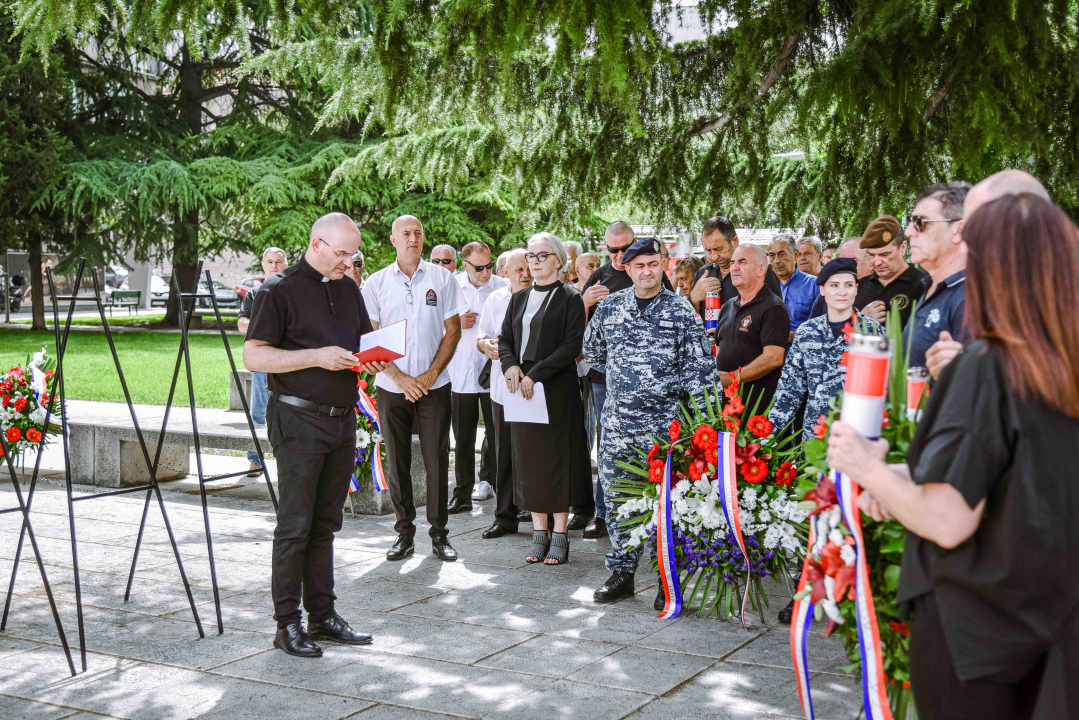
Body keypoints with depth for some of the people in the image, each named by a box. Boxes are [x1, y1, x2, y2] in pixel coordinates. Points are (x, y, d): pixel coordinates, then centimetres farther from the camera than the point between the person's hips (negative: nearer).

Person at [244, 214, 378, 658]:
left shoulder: (349, 289, 15)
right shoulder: (279, 290, -6)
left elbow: (363, 338, 26)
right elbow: (253, 356, -12)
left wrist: (371, 358, 2)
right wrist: (316, 356, -20)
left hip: (342, 418, 7)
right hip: (299, 420, -6)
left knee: (326, 522, 11)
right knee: (295, 524, -3)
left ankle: (322, 615, 17)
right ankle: (287, 624, 4)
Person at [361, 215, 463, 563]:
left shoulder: (442, 278, 3)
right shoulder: (376, 283, 3)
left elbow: (453, 330, 3)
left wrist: (431, 374, -8)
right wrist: (399, 377, -10)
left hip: (434, 385, 0)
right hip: (391, 387, 1)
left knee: (437, 461, 0)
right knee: (397, 463, 5)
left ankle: (439, 534, 9)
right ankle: (405, 533, 15)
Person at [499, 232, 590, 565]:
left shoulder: (570, 298, -2)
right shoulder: (519, 298, 15)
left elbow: (572, 345, -11)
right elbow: (505, 339, 13)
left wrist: (535, 374, -17)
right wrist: (511, 365, -9)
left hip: (557, 389, -5)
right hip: (522, 388, 5)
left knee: (557, 458, -3)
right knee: (529, 459, 5)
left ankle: (559, 536, 3)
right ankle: (539, 533, 12)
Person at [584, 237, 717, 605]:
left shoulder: (680, 311, -1)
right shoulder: (610, 306, 7)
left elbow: (701, 366, -3)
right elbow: (592, 351, 23)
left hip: (664, 423, -3)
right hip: (617, 421, 3)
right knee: (616, 496, 6)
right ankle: (622, 572, 18)